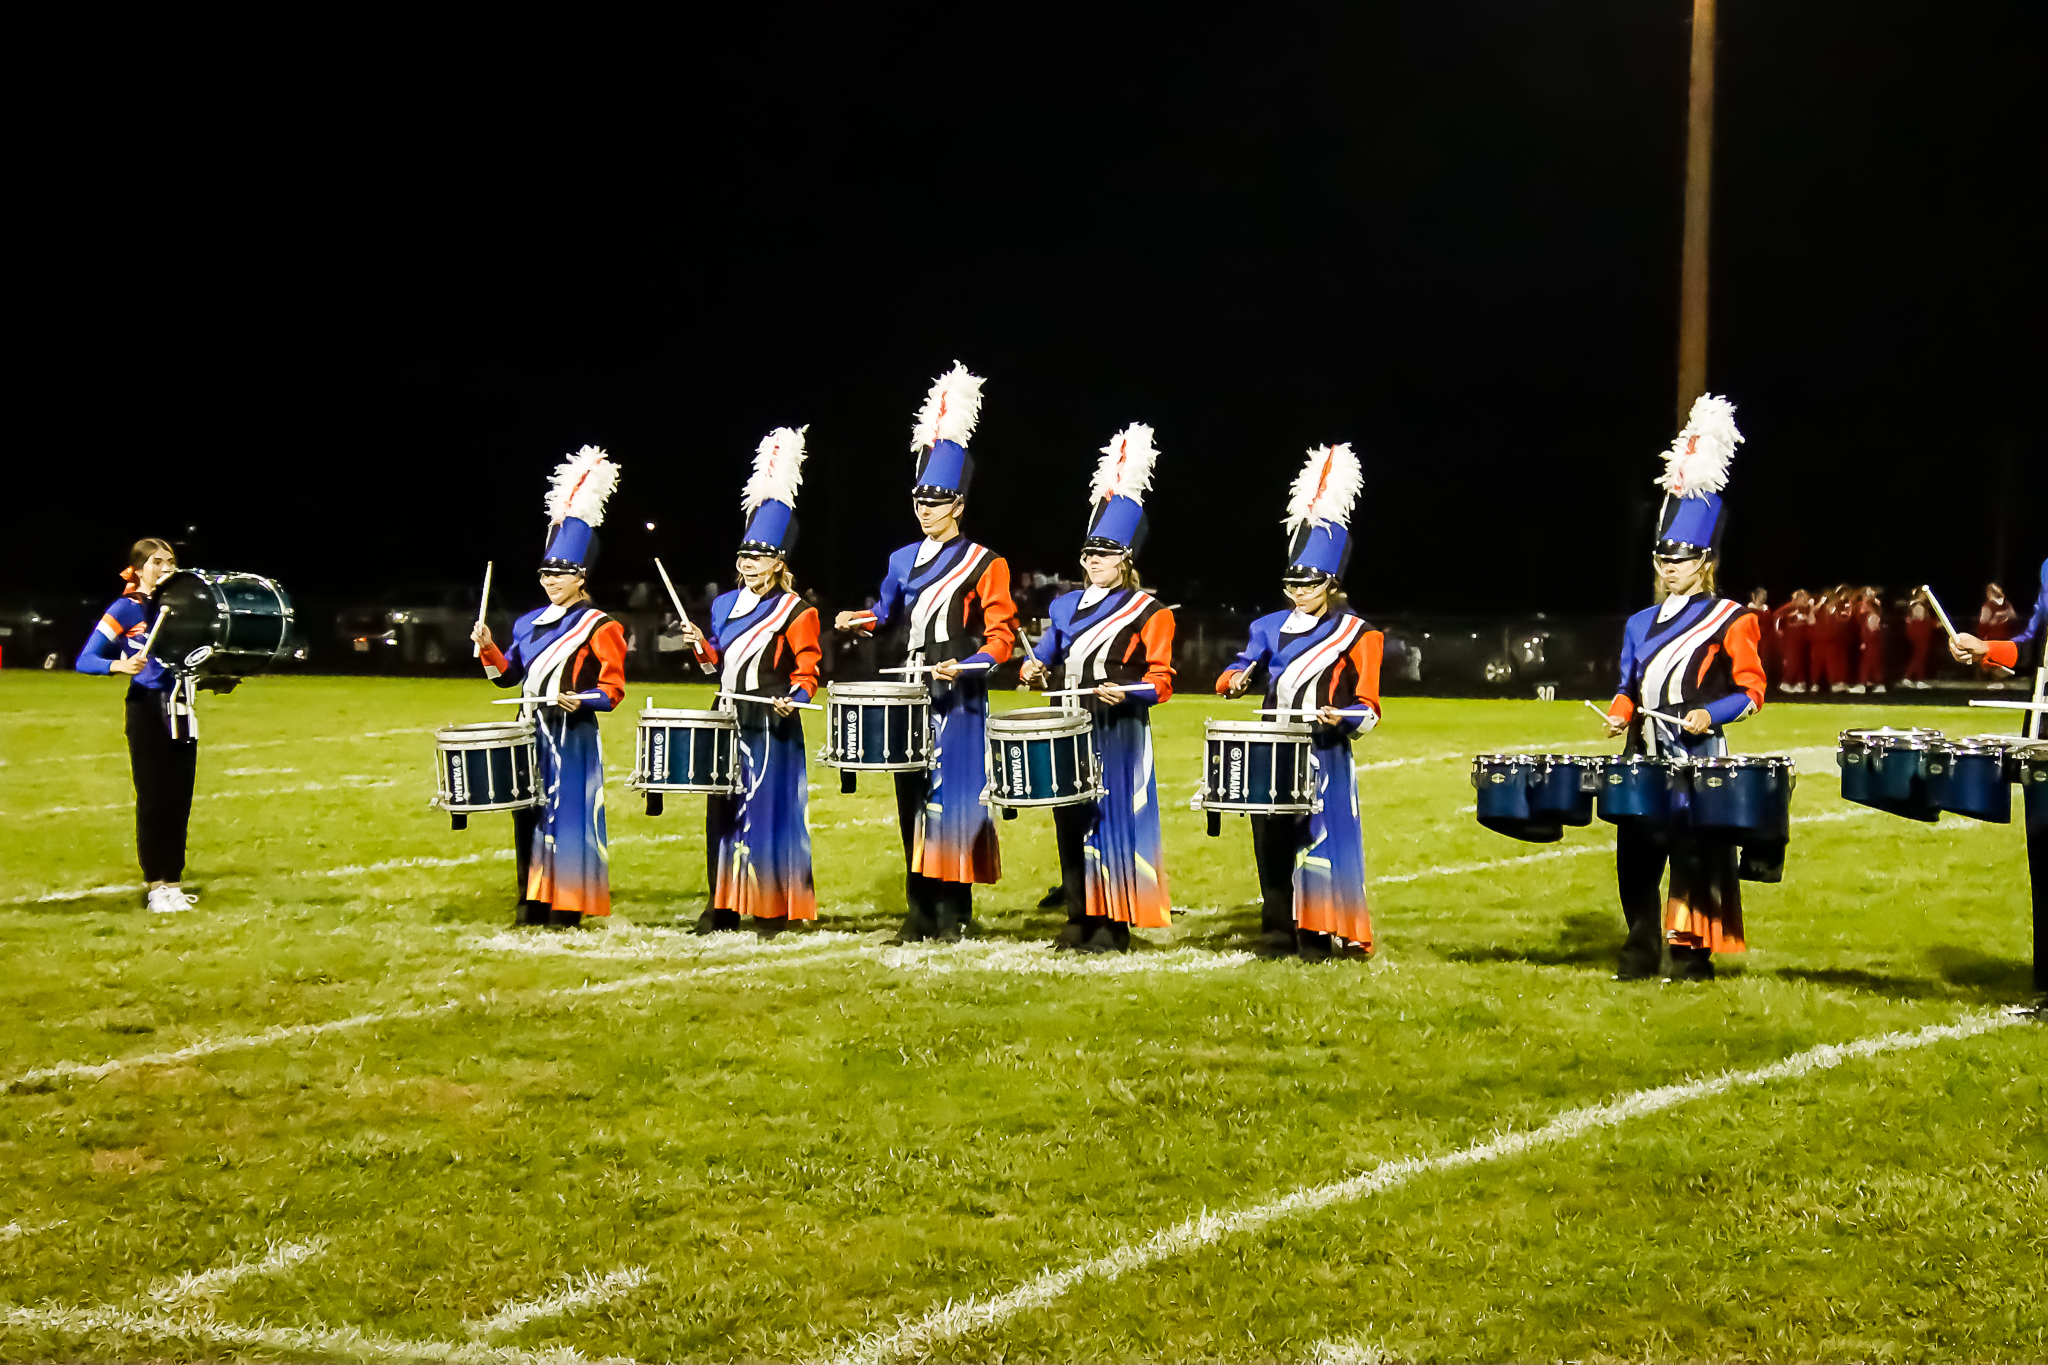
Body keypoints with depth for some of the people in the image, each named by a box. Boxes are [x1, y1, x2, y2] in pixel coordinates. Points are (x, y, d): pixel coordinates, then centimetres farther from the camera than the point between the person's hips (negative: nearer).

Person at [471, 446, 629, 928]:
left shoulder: (599, 627, -6)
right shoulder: (530, 623, 13)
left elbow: (613, 689, -8)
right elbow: (508, 674, 18)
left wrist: (580, 700, -25)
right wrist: (487, 647, 3)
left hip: (572, 737, -6)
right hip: (531, 734, 6)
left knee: (569, 815, -5)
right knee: (530, 815, 9)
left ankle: (568, 908, 0)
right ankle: (533, 904, 17)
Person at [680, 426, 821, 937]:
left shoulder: (795, 611, -5)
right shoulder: (725, 604, 13)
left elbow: (807, 670, -7)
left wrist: (793, 698, -24)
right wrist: (701, 646, 1)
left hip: (771, 727, -6)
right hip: (728, 722, 6)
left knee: (769, 812, -4)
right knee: (723, 811, 8)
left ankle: (772, 910, 2)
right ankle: (722, 905, 16)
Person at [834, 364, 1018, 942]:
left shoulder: (985, 565, -4)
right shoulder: (904, 560, 13)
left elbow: (1001, 635, -7)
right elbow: (886, 607, 27)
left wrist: (964, 666, -21)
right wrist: (861, 620, 6)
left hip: (958, 702, -6)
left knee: (952, 801, -5)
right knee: (913, 801, 7)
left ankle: (952, 915, 0)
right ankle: (920, 911, 14)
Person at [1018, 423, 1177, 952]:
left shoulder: (1149, 612, -2)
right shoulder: (1065, 605, 15)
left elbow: (1160, 680, -5)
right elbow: (1044, 654, 20)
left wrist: (1125, 692, -22)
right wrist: (1034, 670, -1)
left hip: (1118, 735, -6)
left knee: (1113, 821, -5)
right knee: (1071, 821, 7)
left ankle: (1113, 927, 1)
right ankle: (1079, 922, 16)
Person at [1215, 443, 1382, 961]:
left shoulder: (1358, 636, -1)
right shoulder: (1271, 627, 12)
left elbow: (1367, 709, -3)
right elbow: (1236, 670, 7)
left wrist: (1342, 717, -23)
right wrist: (1236, 680, -16)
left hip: (1324, 757, -4)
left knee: (1318, 841, -3)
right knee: (1272, 841, 4)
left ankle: (1316, 936, 5)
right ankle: (1278, 933, 13)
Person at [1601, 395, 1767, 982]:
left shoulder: (1731, 621, -1)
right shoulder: (1640, 625, 15)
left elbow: (1751, 690, -4)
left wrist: (1711, 713, -18)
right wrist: (1619, 712, 1)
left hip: (1699, 761, -5)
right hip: (1643, 758, 5)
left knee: (1696, 856, -3)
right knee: (1636, 858, 5)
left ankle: (1692, 953, 4)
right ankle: (1639, 951, 13)